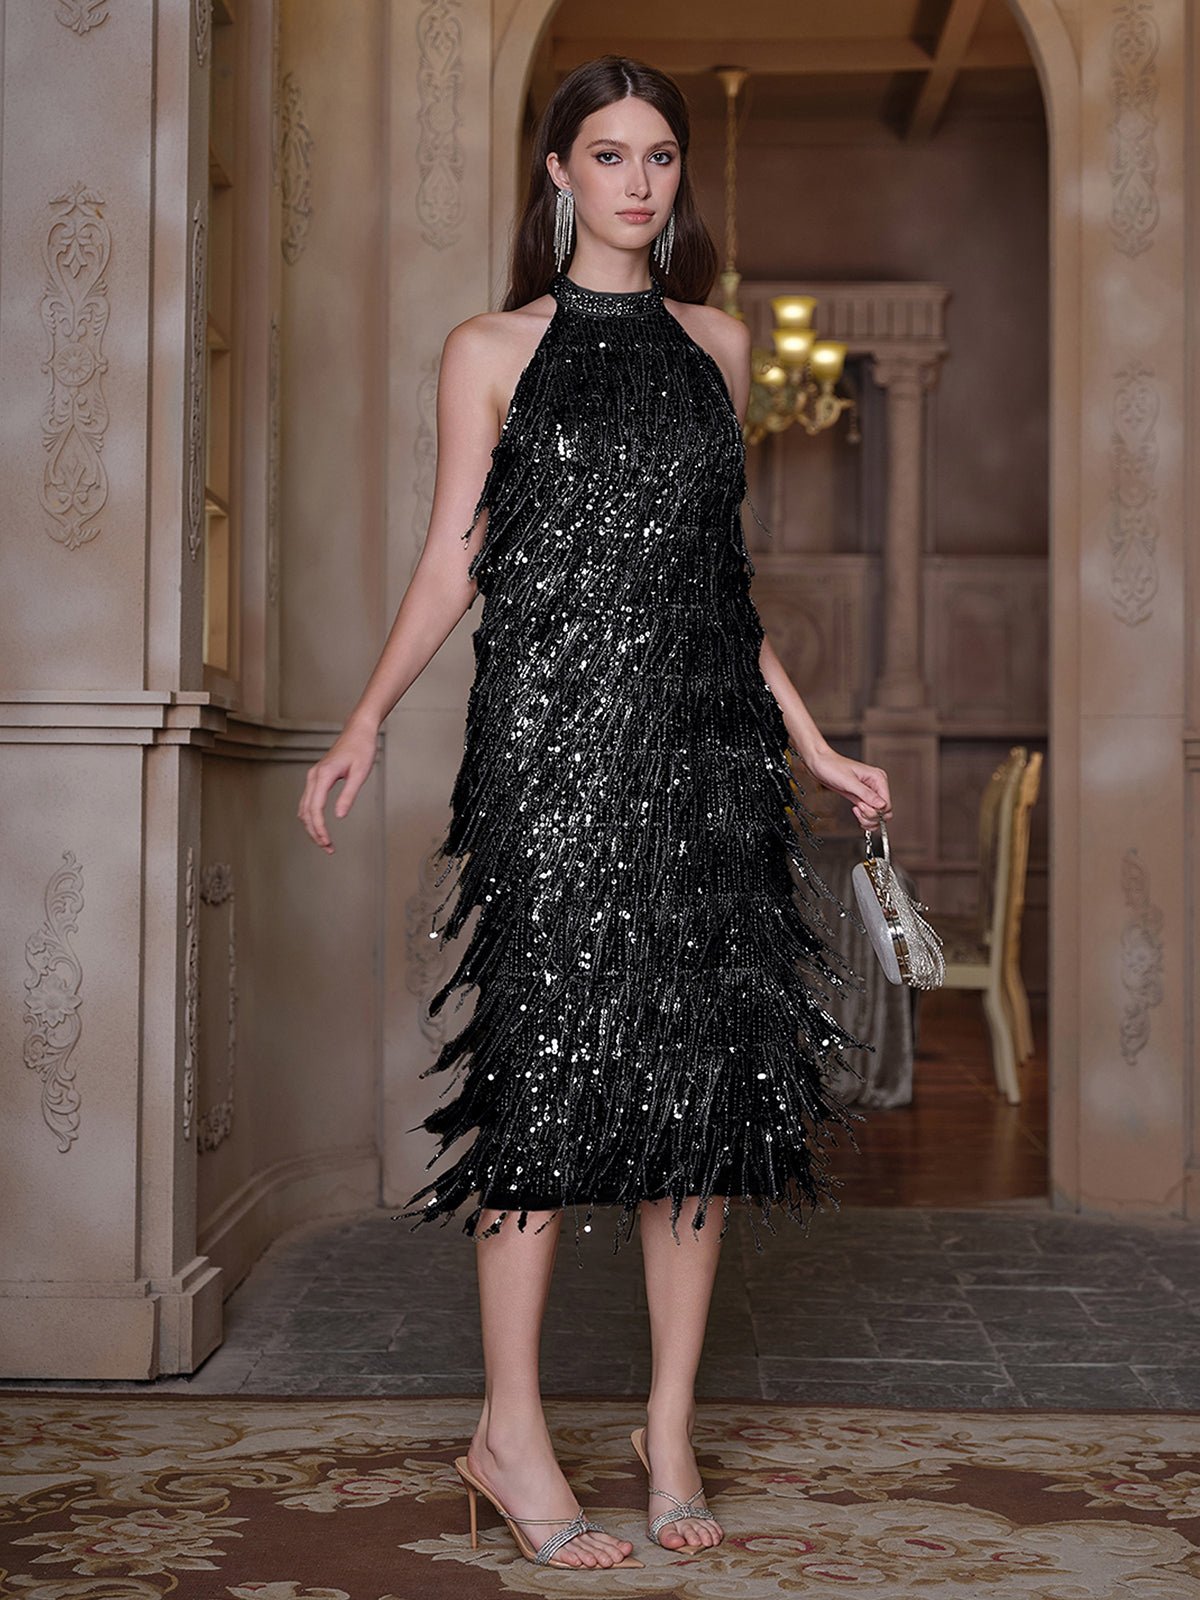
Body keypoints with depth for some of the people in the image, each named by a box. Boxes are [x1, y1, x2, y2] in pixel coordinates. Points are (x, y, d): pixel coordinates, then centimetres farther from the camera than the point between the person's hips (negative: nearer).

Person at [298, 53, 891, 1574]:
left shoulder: (716, 343, 17)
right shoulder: (491, 350, 7)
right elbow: (451, 559, 4)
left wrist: (811, 742, 17)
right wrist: (368, 720, -9)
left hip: (706, 736, 4)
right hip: (555, 736, -4)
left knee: (703, 1062, 1)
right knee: (554, 1060, -6)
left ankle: (671, 1423, 13)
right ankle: (510, 1433, 6)